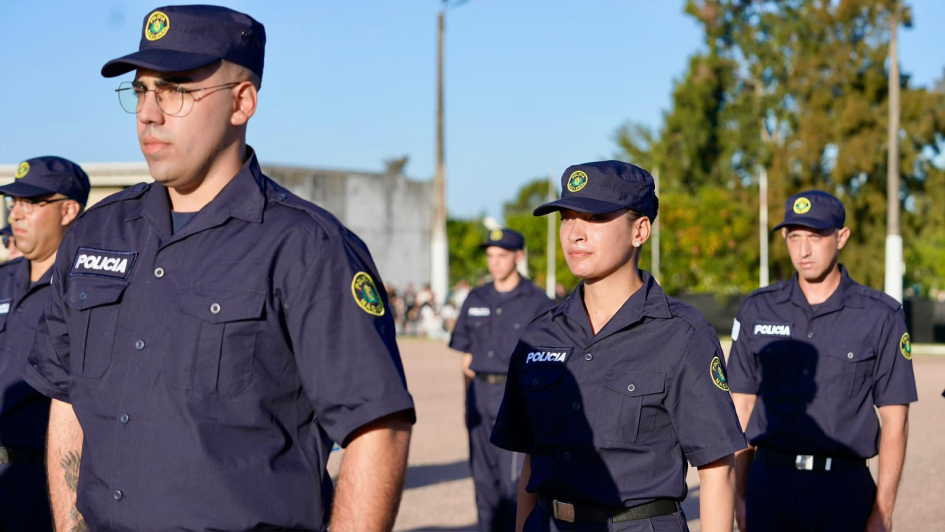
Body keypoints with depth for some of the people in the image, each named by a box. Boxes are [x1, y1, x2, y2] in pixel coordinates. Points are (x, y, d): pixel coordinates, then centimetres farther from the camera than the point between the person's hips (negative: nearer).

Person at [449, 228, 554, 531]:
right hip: (481, 395, 5)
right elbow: (467, 359, 16)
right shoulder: (475, 300, 12)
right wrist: (468, 404, 12)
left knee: (514, 479, -8)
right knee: (483, 477, 8)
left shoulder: (536, 302, -1)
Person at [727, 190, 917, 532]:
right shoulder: (758, 309, 7)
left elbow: (895, 420, -1)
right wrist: (739, 496, 4)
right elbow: (741, 408, 9)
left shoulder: (881, 316, -1)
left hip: (844, 489, -2)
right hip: (769, 485, 2)